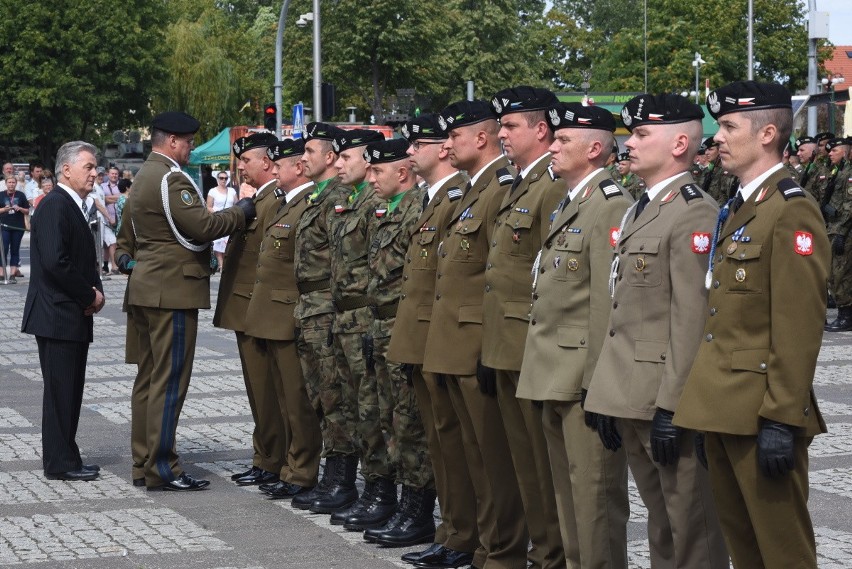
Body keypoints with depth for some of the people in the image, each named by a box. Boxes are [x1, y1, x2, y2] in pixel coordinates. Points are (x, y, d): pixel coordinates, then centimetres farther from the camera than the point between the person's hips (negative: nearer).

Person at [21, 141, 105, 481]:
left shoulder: (73, 207, 16)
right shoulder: (55, 205, -15)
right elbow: (55, 261, -24)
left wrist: (96, 291, 2)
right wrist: (89, 296, -14)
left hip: (74, 316, 10)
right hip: (58, 316, -10)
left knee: (70, 392, 12)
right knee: (61, 392, -4)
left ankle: (64, 460, 19)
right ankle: (60, 463, 2)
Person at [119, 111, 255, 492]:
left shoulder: (143, 176, 17)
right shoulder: (170, 178, -16)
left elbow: (129, 231, 26)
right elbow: (202, 225, -21)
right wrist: (242, 212, -11)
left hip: (147, 289, 11)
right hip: (172, 290, -11)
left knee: (149, 378, 12)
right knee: (169, 381, -7)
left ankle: (143, 464, 17)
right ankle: (161, 469, -5)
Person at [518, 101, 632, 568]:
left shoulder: (611, 205, -13)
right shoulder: (567, 205, 18)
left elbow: (609, 300, -19)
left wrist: (597, 381, -21)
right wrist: (544, 372, 15)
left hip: (584, 377, -10)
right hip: (554, 378, 10)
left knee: (595, 494, -5)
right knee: (567, 491, 16)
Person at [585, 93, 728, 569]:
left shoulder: (695, 213, -13)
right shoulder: (640, 211, 16)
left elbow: (692, 319, -19)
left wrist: (671, 408, -22)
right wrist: (609, 397, 16)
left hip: (667, 402, -9)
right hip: (632, 400, 9)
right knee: (660, 527, 17)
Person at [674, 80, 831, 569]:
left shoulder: (792, 212, -14)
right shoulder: (741, 208, 16)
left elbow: (799, 328, -19)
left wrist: (781, 420, -21)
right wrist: (708, 409, 17)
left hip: (759, 411, -9)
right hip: (723, 409, 9)